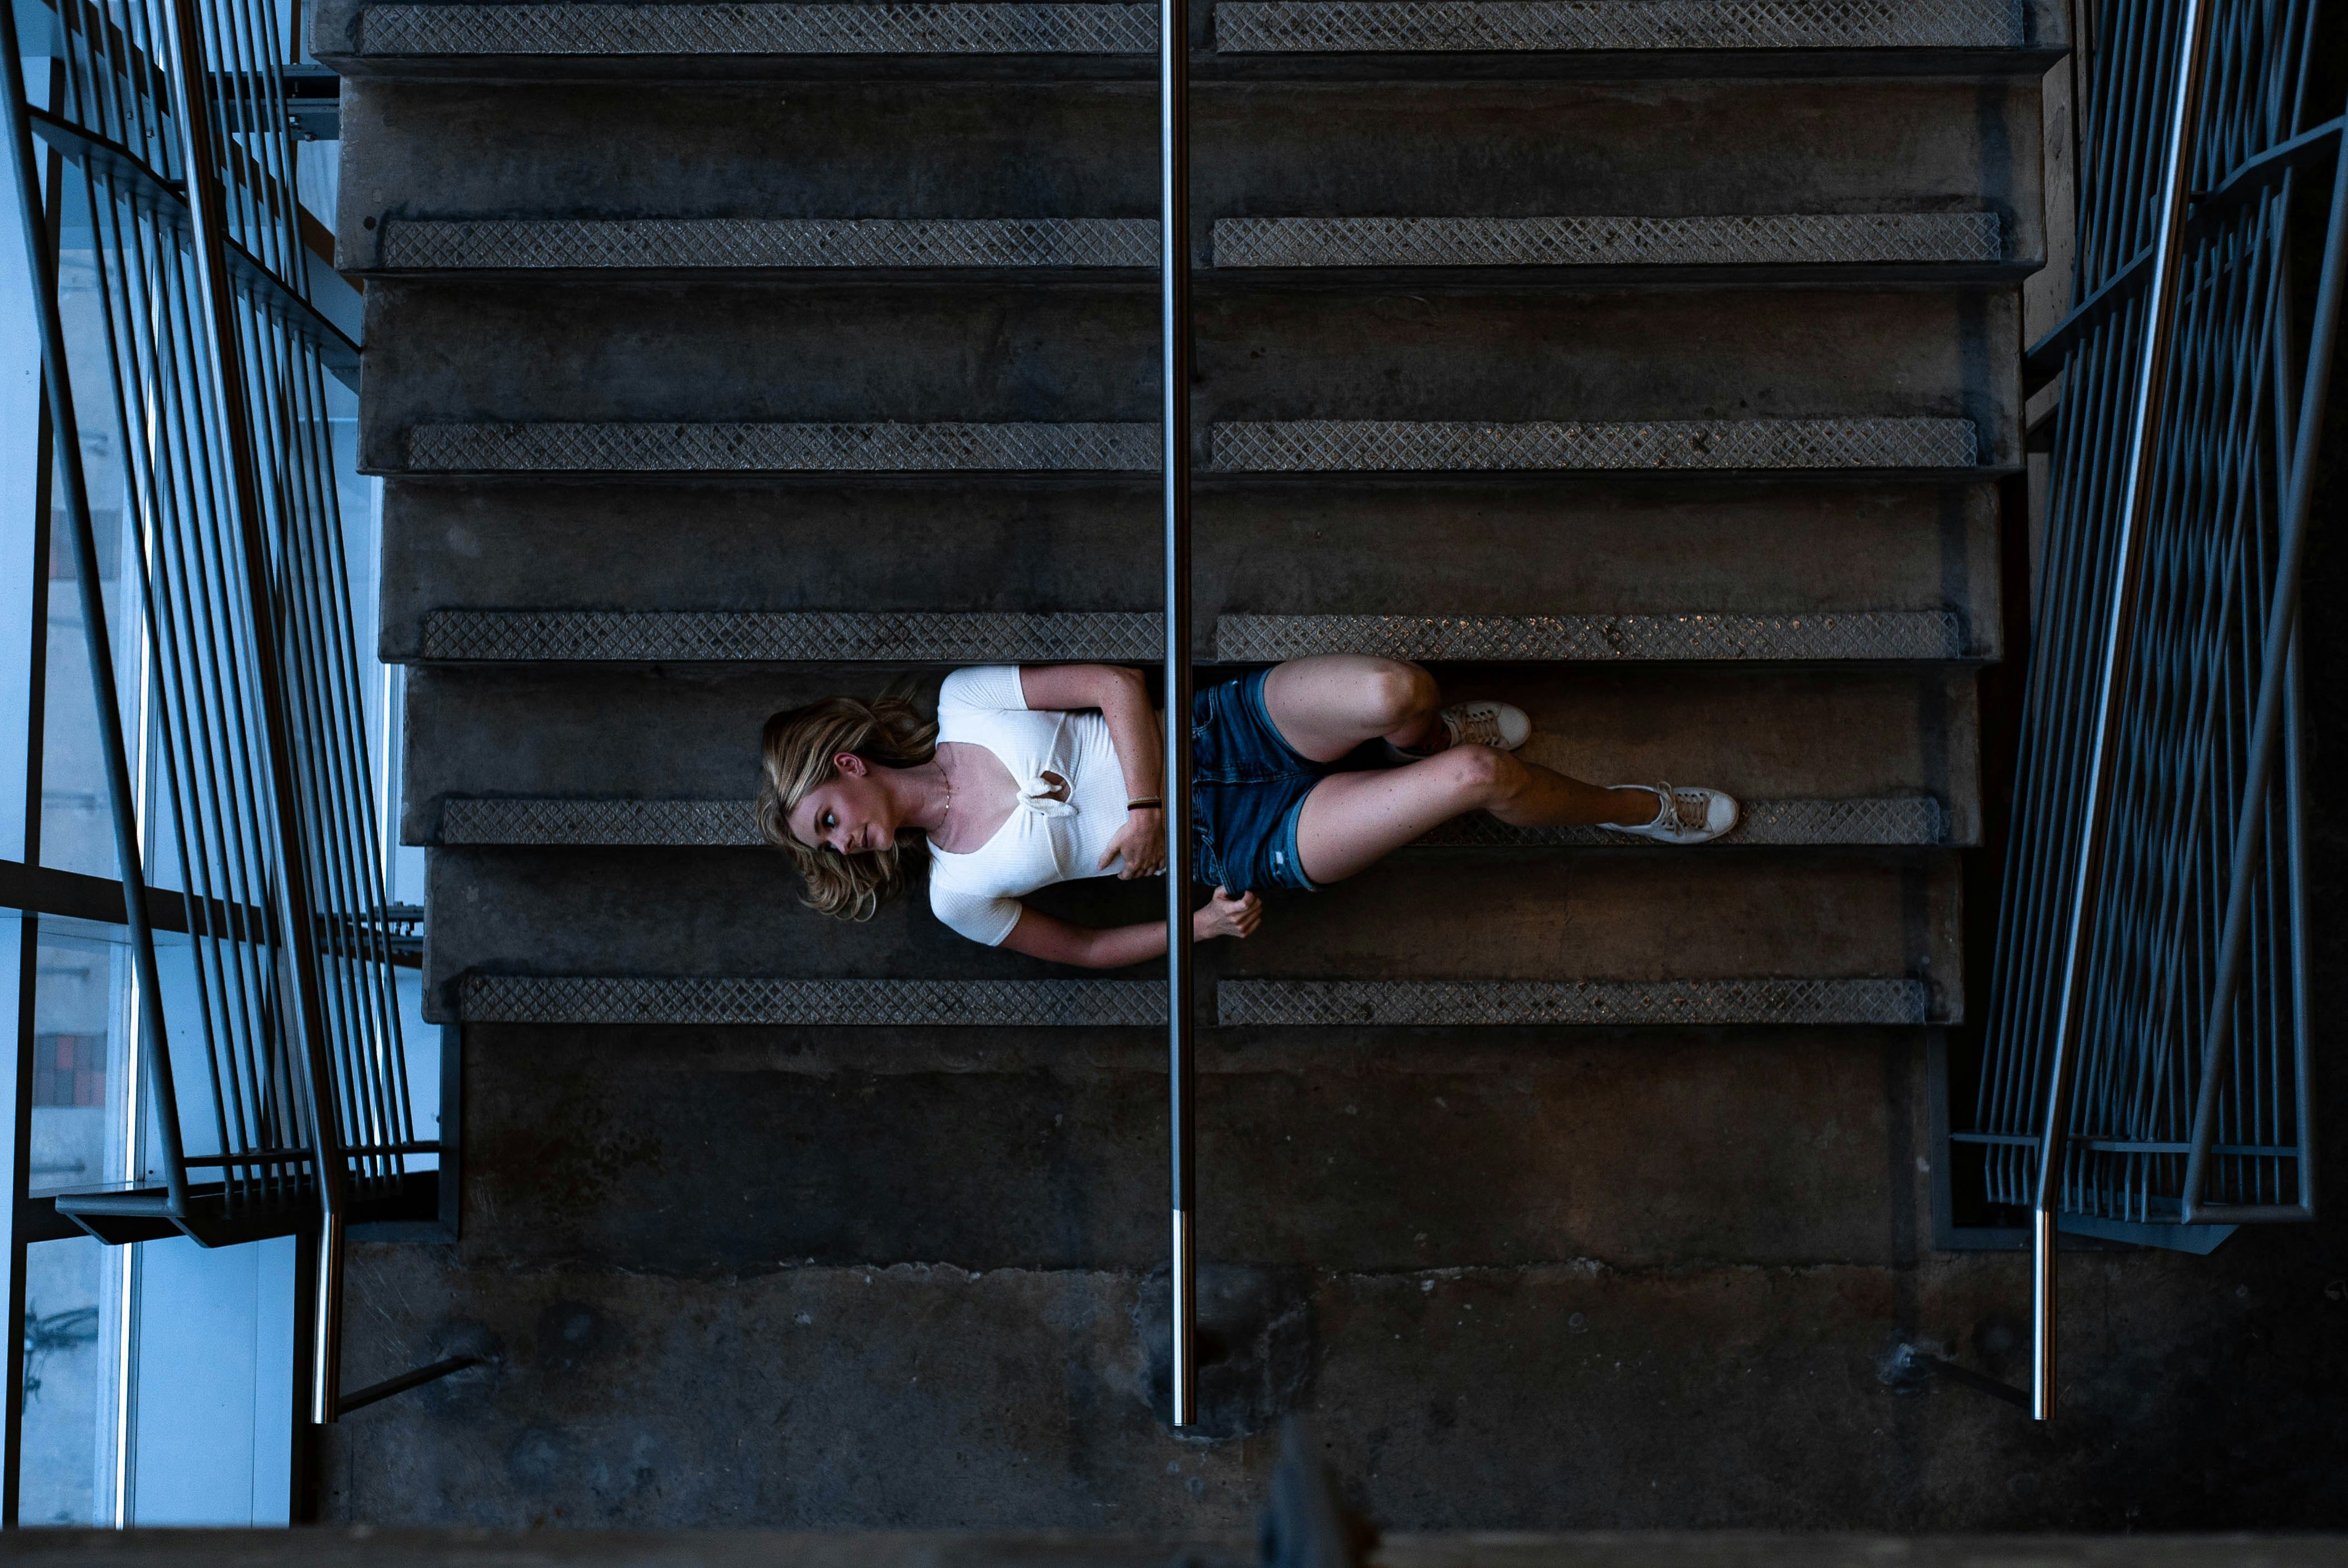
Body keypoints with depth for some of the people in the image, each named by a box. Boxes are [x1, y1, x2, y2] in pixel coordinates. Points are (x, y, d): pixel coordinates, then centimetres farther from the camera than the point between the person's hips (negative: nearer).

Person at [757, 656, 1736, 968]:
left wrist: (1144, 805, -16)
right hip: (1233, 847, -2)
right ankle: (1635, 810, 11)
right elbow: (1081, 951, 4)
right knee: (1482, 777, -20)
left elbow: (1114, 685, -5)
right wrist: (1192, 928, -9)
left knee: (1395, 692, -29)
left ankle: (1430, 733, 13)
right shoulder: (958, 895, -2)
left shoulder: (961, 702, -3)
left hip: (1218, 730, 2)